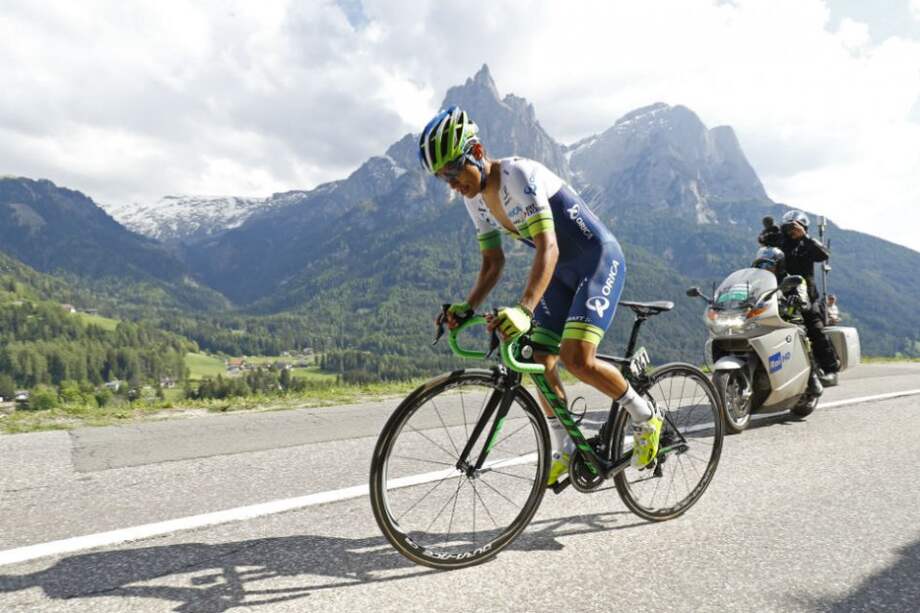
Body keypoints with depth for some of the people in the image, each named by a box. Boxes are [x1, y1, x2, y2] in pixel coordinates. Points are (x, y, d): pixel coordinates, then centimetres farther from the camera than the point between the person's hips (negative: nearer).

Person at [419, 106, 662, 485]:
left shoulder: (518, 175, -26)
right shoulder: (475, 198, 0)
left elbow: (548, 247, -36)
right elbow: (493, 263, 5)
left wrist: (523, 309, -49)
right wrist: (467, 306, -12)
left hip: (599, 260, -8)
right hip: (562, 272, 8)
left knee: (577, 359, -21)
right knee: (541, 364, 2)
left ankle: (646, 418, 5)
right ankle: (564, 452, 19)